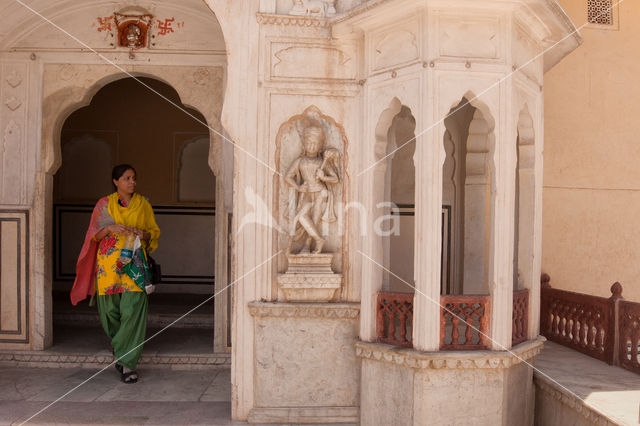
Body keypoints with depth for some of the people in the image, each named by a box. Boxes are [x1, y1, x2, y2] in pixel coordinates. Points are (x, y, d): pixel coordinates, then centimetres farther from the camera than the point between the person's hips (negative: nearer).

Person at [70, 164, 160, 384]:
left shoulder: (143, 203, 12)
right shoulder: (104, 204, 10)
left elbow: (155, 232, 16)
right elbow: (94, 234, 7)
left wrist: (143, 234, -6)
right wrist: (110, 228, -13)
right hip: (108, 262, 1)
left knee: (133, 310, -12)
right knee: (110, 310, 2)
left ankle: (127, 361, -6)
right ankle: (119, 345, 29)